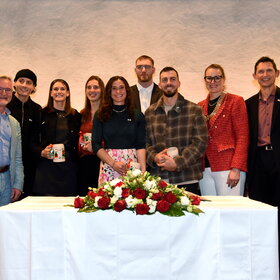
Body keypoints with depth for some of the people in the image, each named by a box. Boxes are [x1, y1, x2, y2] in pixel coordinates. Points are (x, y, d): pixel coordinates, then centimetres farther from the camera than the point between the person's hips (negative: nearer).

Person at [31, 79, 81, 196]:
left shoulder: (75, 116, 13)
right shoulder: (42, 114, 5)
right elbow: (33, 142, 4)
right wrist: (41, 152, -12)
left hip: (68, 167, 2)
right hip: (46, 167, -2)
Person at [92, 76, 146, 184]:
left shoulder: (138, 116, 8)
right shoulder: (100, 115, 6)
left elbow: (141, 145, 2)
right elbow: (96, 144, 1)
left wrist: (143, 170, -11)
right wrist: (113, 163, -11)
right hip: (108, 166, 0)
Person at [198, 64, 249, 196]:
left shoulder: (235, 101, 0)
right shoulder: (200, 106, 15)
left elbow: (242, 137, -6)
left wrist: (236, 169, -15)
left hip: (228, 169, -5)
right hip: (205, 169, 5)